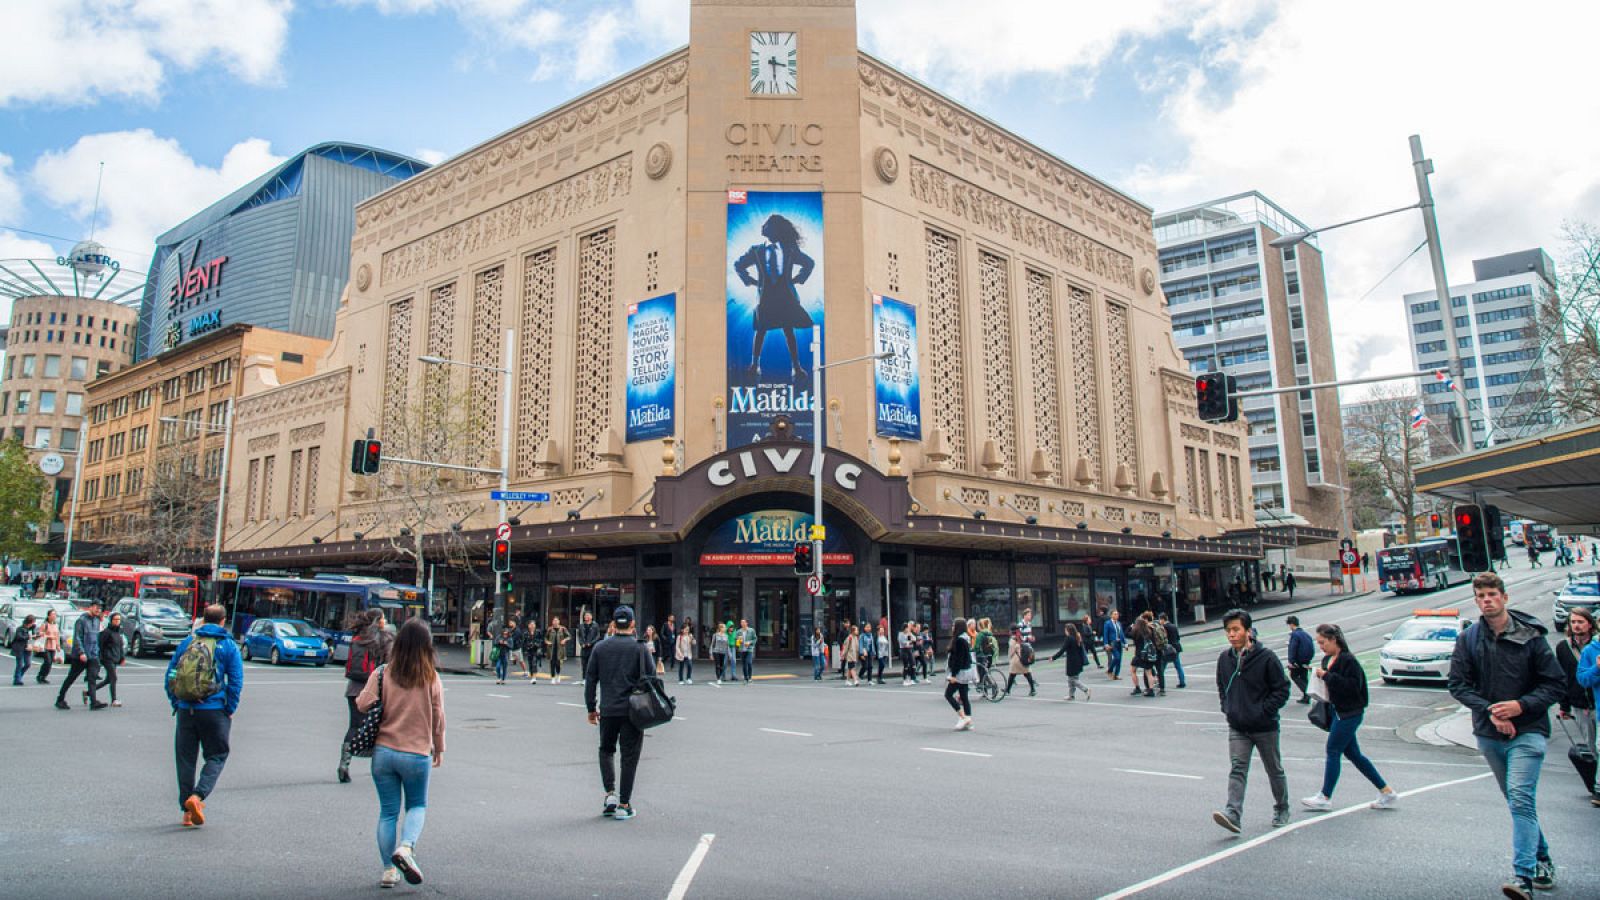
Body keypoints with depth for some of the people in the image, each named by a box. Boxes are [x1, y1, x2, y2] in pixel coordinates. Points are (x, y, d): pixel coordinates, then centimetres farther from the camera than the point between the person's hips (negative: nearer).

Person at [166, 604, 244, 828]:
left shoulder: (187, 641, 8)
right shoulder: (228, 646, -1)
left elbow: (170, 674, 9)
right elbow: (236, 681, -6)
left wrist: (176, 704, 14)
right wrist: (230, 710, 3)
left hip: (185, 710, 3)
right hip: (213, 710, -3)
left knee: (185, 758, 12)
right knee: (217, 756, 9)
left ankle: (187, 811, 15)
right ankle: (197, 796, -12)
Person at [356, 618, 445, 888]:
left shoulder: (383, 673, -8)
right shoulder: (431, 678, -7)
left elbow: (362, 704, -8)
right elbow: (438, 718, -1)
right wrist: (439, 748, 14)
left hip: (383, 752, 1)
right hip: (417, 753, -1)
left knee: (388, 812, 14)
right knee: (417, 806, 18)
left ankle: (389, 870, 15)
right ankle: (406, 847, -7)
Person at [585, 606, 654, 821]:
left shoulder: (601, 647, 4)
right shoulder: (640, 648, -3)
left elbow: (590, 680, 6)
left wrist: (591, 708, 14)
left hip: (607, 710, 2)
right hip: (633, 711, -2)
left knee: (606, 750, 21)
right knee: (629, 756, 6)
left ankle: (610, 793, 7)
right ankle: (624, 805, 8)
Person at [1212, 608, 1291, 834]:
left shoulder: (1266, 657, -13)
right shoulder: (1224, 658, 1)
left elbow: (1282, 690, -9)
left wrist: (1263, 711, -16)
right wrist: (1227, 708, 4)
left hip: (1265, 727, -3)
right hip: (1237, 727, 3)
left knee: (1274, 770, 15)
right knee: (1237, 769, -11)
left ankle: (1282, 809, 36)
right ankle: (1232, 814, -20)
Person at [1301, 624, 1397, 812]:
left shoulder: (1348, 661, -17)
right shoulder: (1327, 660, 10)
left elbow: (1353, 686, -26)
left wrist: (1327, 676, -24)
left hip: (1349, 713, -10)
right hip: (1338, 712, 10)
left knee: (1333, 751, -4)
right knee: (1352, 753, 13)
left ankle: (1325, 798, 3)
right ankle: (1386, 791, 23)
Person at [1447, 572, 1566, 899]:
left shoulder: (1530, 636, -6)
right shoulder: (1468, 638, 1)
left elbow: (1557, 684, -3)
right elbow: (1458, 684, -1)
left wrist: (1520, 705, -16)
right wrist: (1489, 711, -15)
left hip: (1527, 731, -4)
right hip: (1488, 734, 4)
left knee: (1521, 799, -16)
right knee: (1517, 802, 16)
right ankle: (1542, 860, 33)